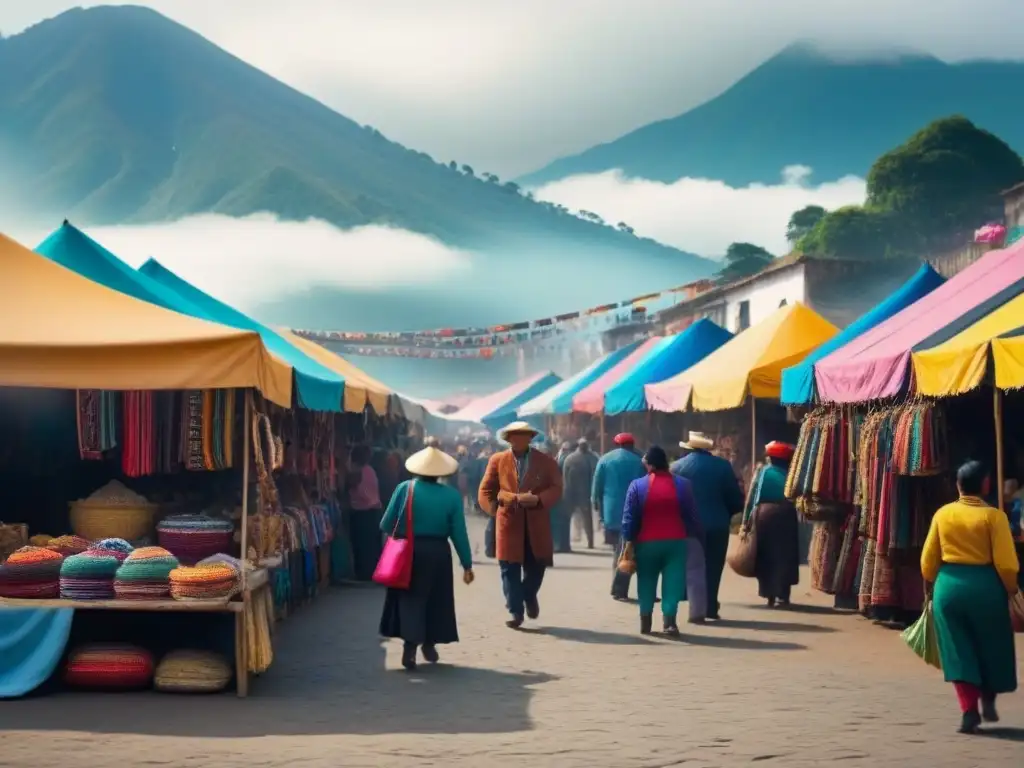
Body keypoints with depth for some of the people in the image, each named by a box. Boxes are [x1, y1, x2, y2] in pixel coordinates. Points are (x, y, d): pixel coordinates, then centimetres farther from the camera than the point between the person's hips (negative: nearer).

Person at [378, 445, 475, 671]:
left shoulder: (405, 489, -6)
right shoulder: (451, 495, -4)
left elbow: (386, 525, -4)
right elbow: (459, 533, -3)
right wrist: (467, 564, 5)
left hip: (408, 551, -1)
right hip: (437, 554, 1)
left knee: (410, 599, 5)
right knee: (434, 600, 17)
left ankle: (410, 647, -8)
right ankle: (428, 644, 27)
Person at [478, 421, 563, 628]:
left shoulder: (546, 461, 5)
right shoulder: (497, 460, 6)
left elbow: (556, 489, -1)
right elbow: (486, 490, 9)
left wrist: (537, 499, -17)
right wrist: (494, 508, -6)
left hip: (536, 523, 0)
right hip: (509, 522, 0)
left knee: (536, 564, 6)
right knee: (509, 568, -3)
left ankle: (529, 596, 36)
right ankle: (515, 612, 2)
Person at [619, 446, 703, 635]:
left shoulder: (637, 485, -4)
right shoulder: (682, 485, 0)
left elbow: (629, 517, -6)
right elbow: (691, 516, 1)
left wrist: (628, 542, -3)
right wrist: (697, 538, 8)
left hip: (647, 543, 0)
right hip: (676, 542, 0)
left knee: (647, 583, 13)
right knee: (672, 582, 2)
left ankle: (645, 622, 17)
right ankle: (669, 621, -7)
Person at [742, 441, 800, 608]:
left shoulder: (761, 471, 6)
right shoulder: (789, 473, 7)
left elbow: (751, 496, 0)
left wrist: (746, 521, 1)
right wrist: (798, 517, 4)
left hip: (764, 513, 0)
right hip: (785, 514, 0)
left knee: (765, 555, 7)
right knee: (784, 555, 9)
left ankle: (770, 595, 7)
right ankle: (783, 595, 7)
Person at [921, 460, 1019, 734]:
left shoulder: (942, 514, 3)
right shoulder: (993, 516, -8)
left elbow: (928, 559, 7)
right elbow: (1005, 563, -11)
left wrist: (932, 586, 22)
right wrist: (1011, 589, 6)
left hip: (948, 585, 3)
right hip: (985, 587, -2)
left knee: (959, 651, 8)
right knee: (991, 648, 18)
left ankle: (969, 711, 2)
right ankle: (988, 702, 26)